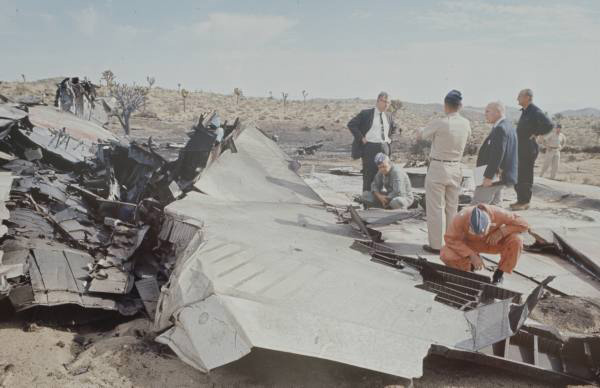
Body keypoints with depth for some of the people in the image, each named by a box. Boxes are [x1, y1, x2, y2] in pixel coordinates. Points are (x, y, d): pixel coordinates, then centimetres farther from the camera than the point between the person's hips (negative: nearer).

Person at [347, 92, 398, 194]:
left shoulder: (388, 116, 12)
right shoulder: (366, 113, -6)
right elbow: (351, 124, -9)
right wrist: (361, 138, -11)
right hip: (369, 146, -5)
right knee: (369, 173, -3)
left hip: (384, 147, 5)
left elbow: (394, 127, 31)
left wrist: (389, 138, 15)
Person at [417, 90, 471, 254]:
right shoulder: (466, 124, -1)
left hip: (437, 169, -5)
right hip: (456, 169, 5)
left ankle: (436, 245, 8)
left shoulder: (439, 123, -17)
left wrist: (419, 131, 21)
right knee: (452, 208, 15)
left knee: (435, 209, 3)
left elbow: (420, 135, -3)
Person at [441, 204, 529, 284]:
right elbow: (450, 239, -24)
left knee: (517, 241, -29)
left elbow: (523, 224, -22)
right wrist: (472, 255, -31)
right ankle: (471, 267, 6)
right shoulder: (461, 218, -35)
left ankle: (499, 273, -5)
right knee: (445, 255, -27)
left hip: (494, 241, 1)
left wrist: (501, 232, -33)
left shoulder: (498, 214, -33)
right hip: (470, 243, -1)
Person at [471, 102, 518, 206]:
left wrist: (488, 176, -24)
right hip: (500, 177, 11)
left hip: (494, 177, -11)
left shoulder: (500, 129, -18)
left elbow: (497, 154, -25)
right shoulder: (508, 127, 15)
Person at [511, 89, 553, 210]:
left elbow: (549, 125, -26)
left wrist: (535, 134, -16)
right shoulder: (525, 111, 15)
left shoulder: (535, 112, -14)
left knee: (525, 177, -4)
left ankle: (524, 202, 3)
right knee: (517, 176, 13)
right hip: (520, 150, 9)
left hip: (528, 149, -9)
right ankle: (521, 200, 22)